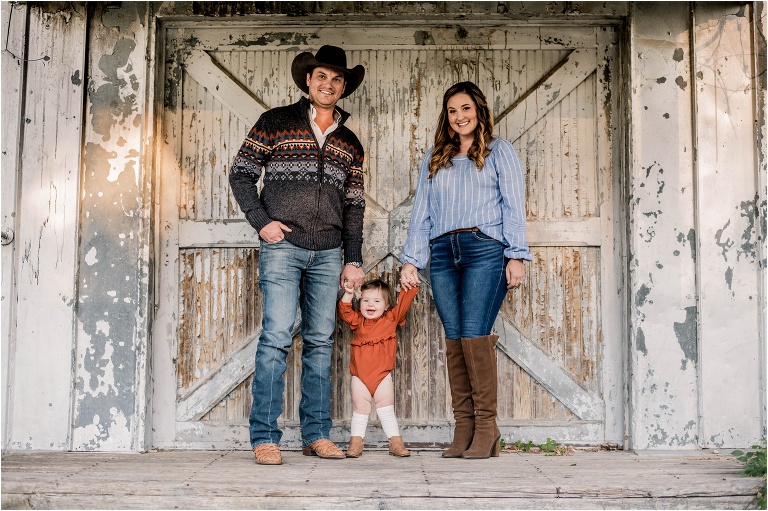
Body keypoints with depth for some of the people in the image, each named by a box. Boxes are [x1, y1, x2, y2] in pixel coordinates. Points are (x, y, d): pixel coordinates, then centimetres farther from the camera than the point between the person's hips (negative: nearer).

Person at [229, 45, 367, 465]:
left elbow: (354, 205, 16)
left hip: (328, 253, 4)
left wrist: (353, 260, 9)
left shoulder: (349, 142, 16)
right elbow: (241, 174, 5)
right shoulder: (275, 123, 5)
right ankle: (264, 436, -3)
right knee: (276, 337, -9)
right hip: (283, 246, -4)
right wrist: (261, 222, -7)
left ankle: (316, 434, 13)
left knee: (320, 341, 6)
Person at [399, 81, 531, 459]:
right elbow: (421, 213, 19)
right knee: (453, 339, -2)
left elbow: (514, 206, 4)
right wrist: (411, 259, 10)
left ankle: (486, 427, -8)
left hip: (485, 249, -4)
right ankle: (463, 429, 0)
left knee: (474, 333, -15)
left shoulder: (499, 152, 13)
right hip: (443, 253, 4)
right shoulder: (434, 159, 24)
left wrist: (516, 255, -6)